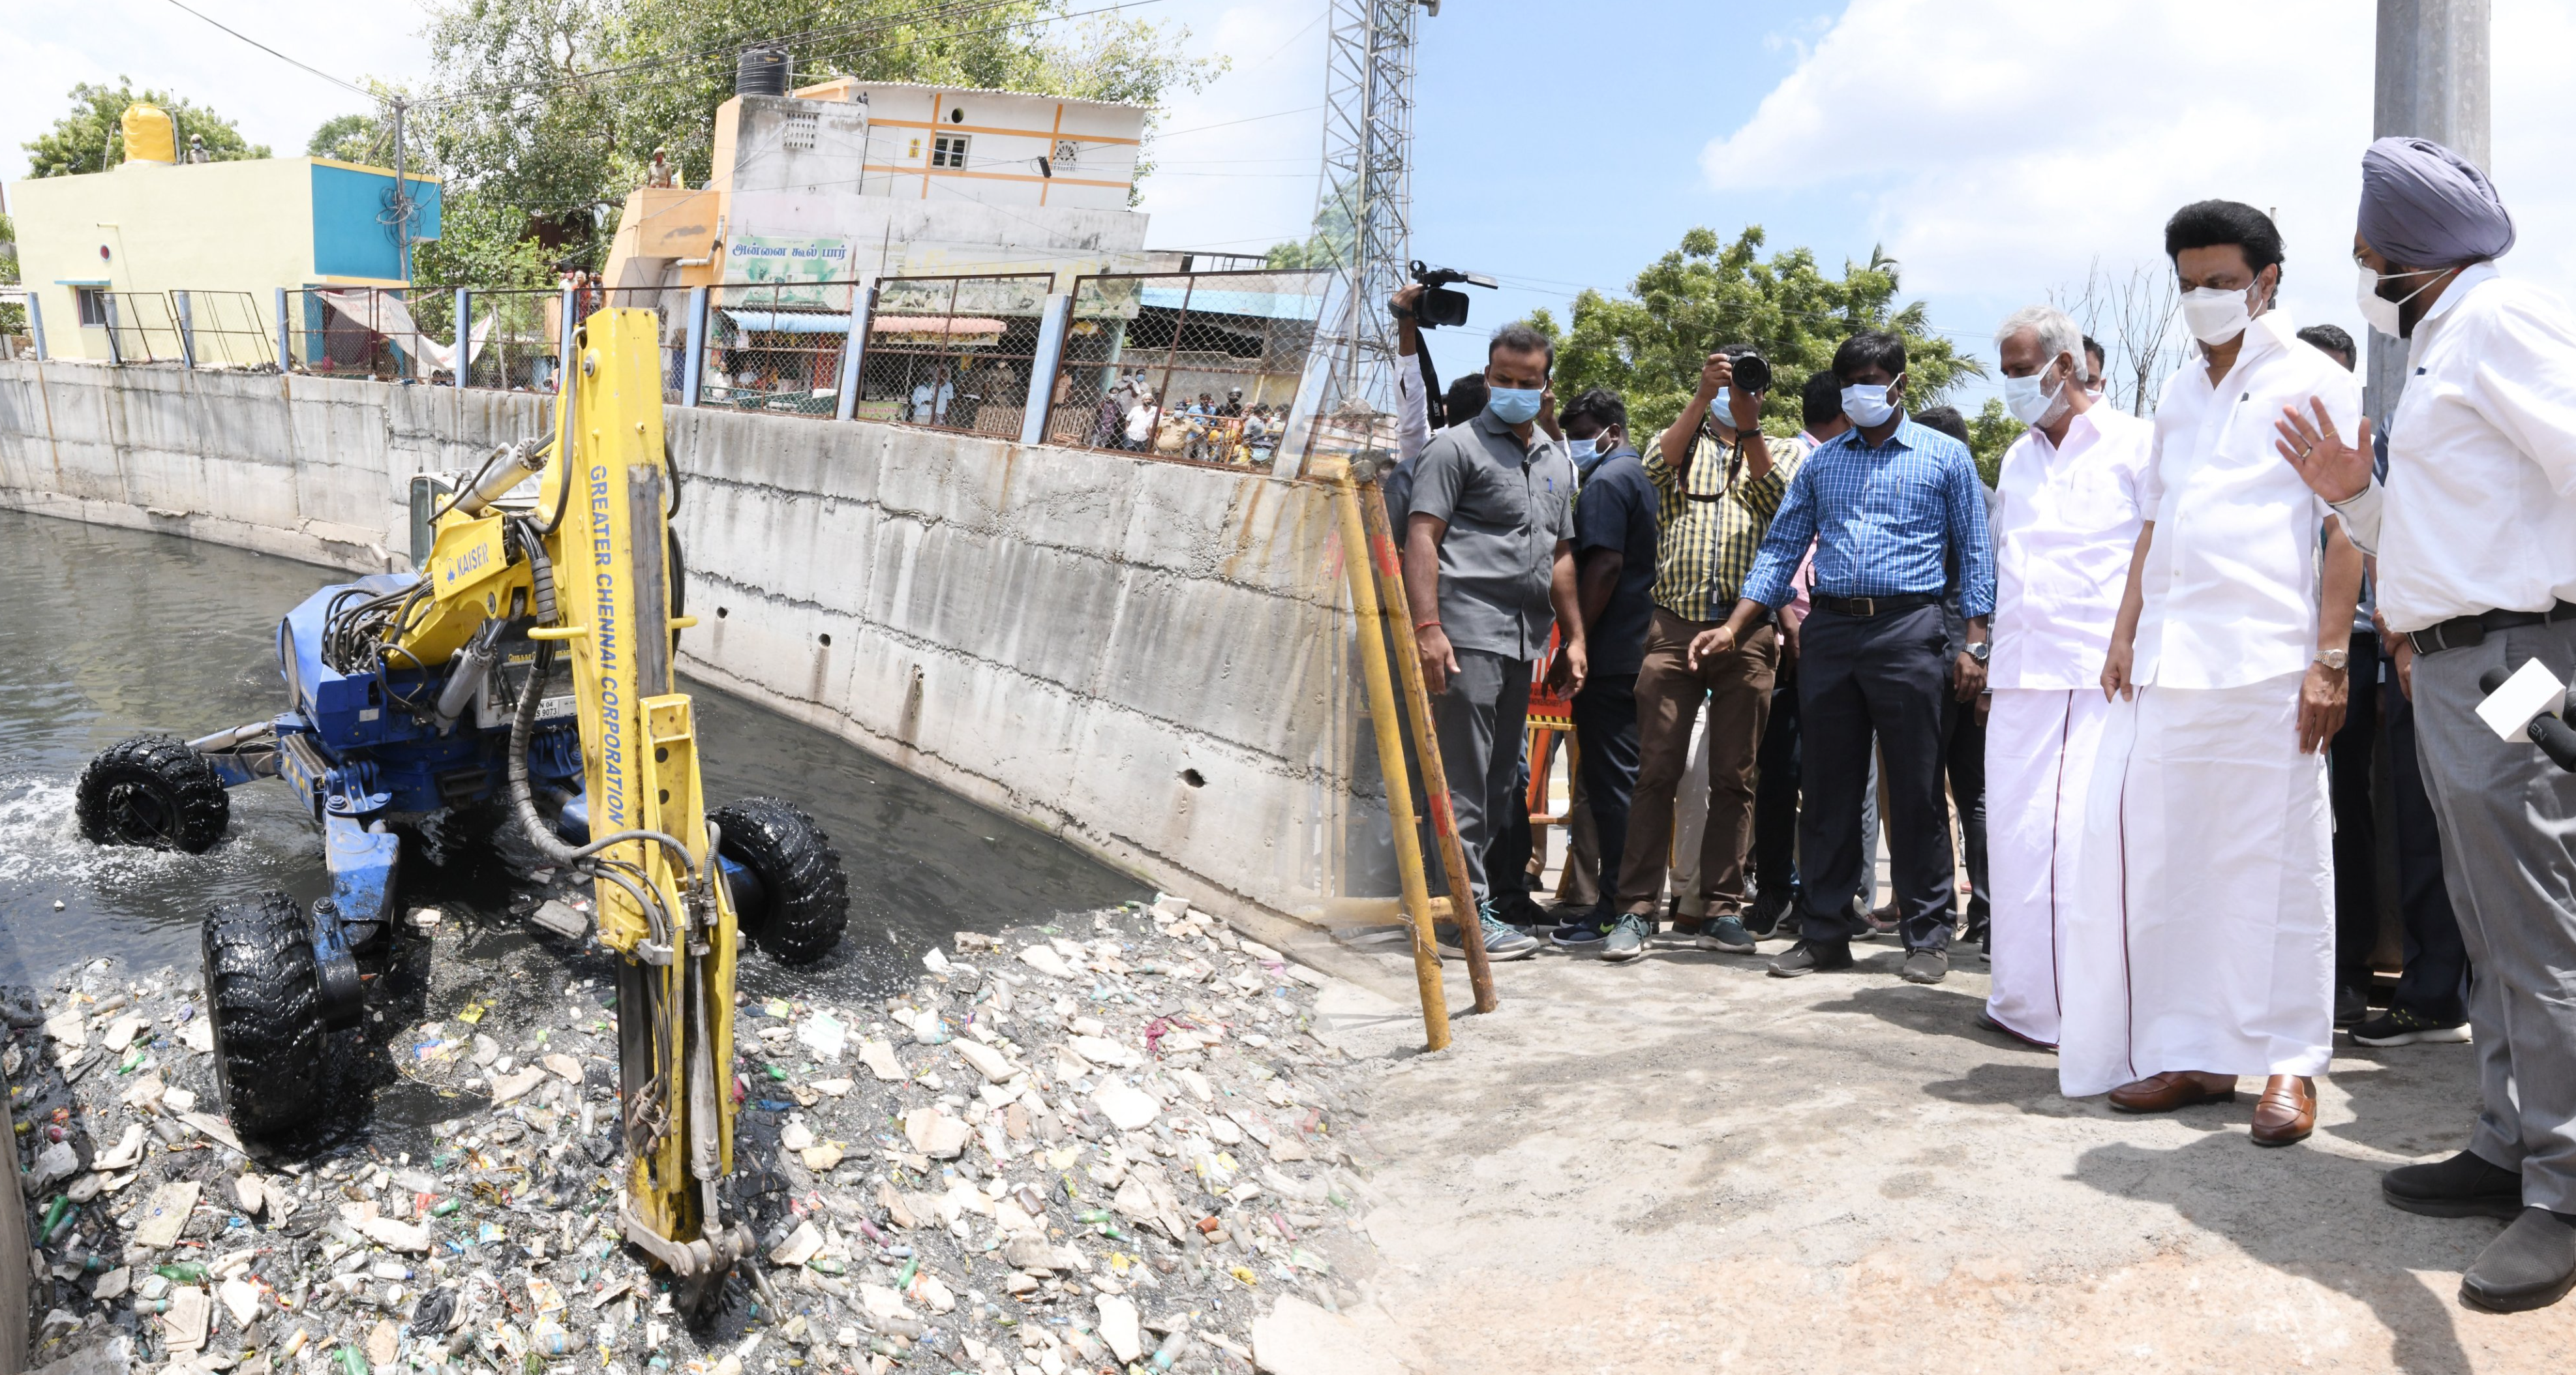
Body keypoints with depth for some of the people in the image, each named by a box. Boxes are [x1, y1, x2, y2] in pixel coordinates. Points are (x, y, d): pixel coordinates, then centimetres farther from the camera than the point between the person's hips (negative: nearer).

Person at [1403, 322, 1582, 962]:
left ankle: (1479, 899, 19)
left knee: (1501, 779, 11)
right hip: (1467, 634, -7)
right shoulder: (1457, 446, 0)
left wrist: (1574, 635, 19)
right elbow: (1422, 537, -8)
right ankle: (1470, 912, -3)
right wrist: (1426, 627, -18)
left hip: (1524, 641, 8)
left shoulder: (1557, 461, 22)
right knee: (1465, 778, -7)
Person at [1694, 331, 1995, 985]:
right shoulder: (1822, 461, 17)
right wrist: (1733, 628, 5)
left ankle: (1928, 935, 9)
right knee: (1827, 789, 5)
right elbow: (1782, 549, 15)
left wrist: (1973, 644, -3)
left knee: (1915, 790, -1)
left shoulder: (1945, 457, 9)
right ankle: (1824, 931, 12)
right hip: (1828, 631, 3)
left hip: (1908, 630, -3)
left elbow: (1975, 554, 6)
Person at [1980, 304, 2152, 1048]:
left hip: (2105, 678, -6)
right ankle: (2025, 999, 14)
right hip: (2021, 679, 6)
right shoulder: (2018, 458, 20)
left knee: (2090, 840, -10)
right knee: (2015, 835, 5)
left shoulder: (2134, 443, 1)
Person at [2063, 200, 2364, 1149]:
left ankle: (2289, 1063, 7)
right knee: (2166, 855, 5)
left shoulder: (2315, 383, 2)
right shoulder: (2179, 393, 20)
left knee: (2276, 862, -2)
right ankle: (2195, 1052, 14)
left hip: (2266, 663, -6)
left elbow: (2346, 527, -4)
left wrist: (2330, 659, -12)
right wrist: (2126, 634, 12)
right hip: (2168, 663, 6)